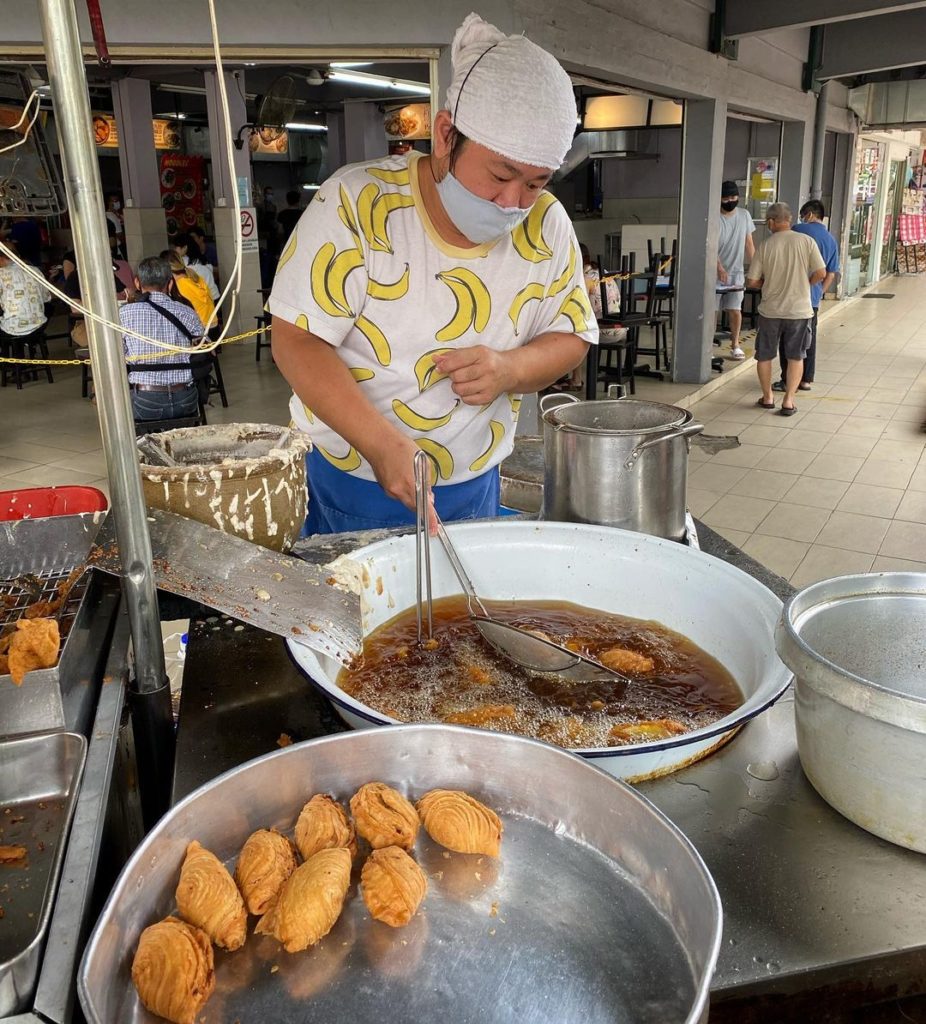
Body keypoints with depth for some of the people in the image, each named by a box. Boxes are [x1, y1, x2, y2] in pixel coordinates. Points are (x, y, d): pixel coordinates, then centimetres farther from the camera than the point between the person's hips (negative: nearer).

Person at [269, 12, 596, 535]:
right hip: (346, 478, -3)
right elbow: (297, 339, -19)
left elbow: (571, 335, 3)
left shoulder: (546, 226, -6)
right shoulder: (357, 202, -18)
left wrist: (512, 369, -20)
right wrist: (382, 443, -32)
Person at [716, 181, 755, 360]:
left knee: (735, 309, 2)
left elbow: (749, 243, 11)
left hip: (736, 272, 3)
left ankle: (735, 345, 13)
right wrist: (719, 268, -29)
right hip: (716, 273, -3)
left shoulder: (744, 215, 6)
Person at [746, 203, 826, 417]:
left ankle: (767, 397, 25)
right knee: (795, 357, 12)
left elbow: (752, 281, -6)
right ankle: (788, 401, 8)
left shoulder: (765, 246, -7)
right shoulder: (806, 241, -6)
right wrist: (804, 283, 11)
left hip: (770, 310, 0)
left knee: (764, 356, 17)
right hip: (799, 309, 0)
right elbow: (821, 273, -7)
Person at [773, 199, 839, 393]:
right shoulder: (831, 241, 11)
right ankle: (806, 379, 18)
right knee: (809, 338, 13)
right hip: (813, 297, 5)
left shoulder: (798, 230, -6)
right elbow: (830, 275, 12)